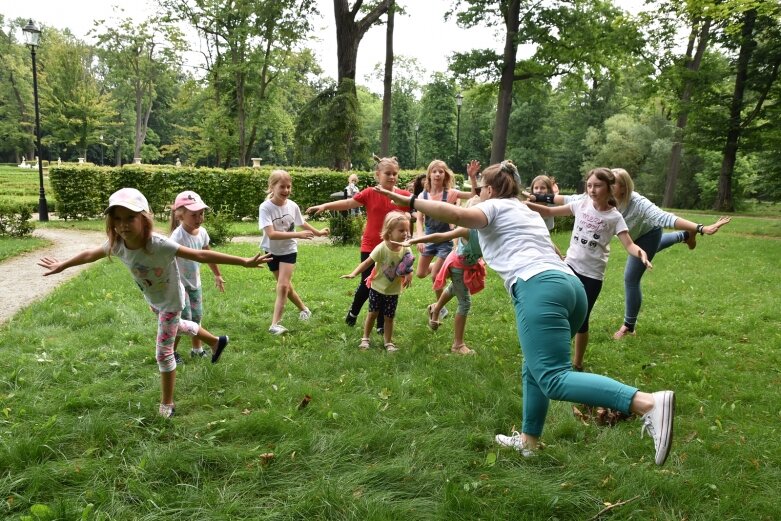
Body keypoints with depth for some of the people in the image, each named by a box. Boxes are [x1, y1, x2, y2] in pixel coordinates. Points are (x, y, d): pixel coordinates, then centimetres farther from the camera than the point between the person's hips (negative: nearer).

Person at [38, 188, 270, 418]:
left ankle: (166, 405, 20)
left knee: (163, 353, 0)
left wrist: (244, 262, -46)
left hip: (171, 301, -7)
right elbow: (90, 254, -1)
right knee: (176, 326, 32)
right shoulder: (117, 244, -22)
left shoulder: (159, 245, -40)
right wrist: (61, 266, 16)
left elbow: (200, 255, -42)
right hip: (153, 300, 7)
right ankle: (216, 342, 58)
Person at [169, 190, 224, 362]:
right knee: (185, 319, -5)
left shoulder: (202, 232, -6)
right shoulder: (178, 236, -28)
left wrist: (217, 275, 21)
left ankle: (197, 348, 29)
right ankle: (171, 352, 14)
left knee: (197, 317, 13)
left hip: (195, 282, 6)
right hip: (179, 284, -6)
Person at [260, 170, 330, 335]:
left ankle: (275, 324, -8)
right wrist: (297, 235, -38)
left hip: (288, 250, 0)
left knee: (283, 286, -12)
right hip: (271, 250, 0)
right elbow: (271, 234, -34)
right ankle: (303, 309, 37)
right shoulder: (265, 207, -24)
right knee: (285, 285, 14)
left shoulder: (292, 206, -13)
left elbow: (302, 223, 8)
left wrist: (318, 232, 22)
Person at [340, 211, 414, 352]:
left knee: (389, 317, 10)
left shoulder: (406, 249, -13)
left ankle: (388, 342, 24)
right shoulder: (382, 248, -24)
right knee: (372, 313, 10)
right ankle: (365, 338, 27)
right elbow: (367, 263, -20)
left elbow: (408, 266, 1)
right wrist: (354, 273, -30)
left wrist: (409, 274, -19)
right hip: (377, 287, -2)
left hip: (393, 290, 2)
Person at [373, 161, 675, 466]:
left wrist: (410, 202, -2)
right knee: (535, 369, 22)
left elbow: (456, 215, -8)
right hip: (571, 285, 9)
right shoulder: (527, 212, 36)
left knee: (554, 379, -17)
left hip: (539, 289, -9)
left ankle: (648, 403, -32)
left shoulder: (493, 207, 13)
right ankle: (528, 441, 30)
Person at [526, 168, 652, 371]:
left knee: (581, 320, 6)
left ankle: (577, 364, 24)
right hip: (570, 267, 3)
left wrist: (640, 252, -37)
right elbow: (549, 212, 2)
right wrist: (525, 204, -11)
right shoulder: (582, 205, -1)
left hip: (592, 275, -3)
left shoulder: (614, 217, -8)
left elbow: (629, 245, -14)